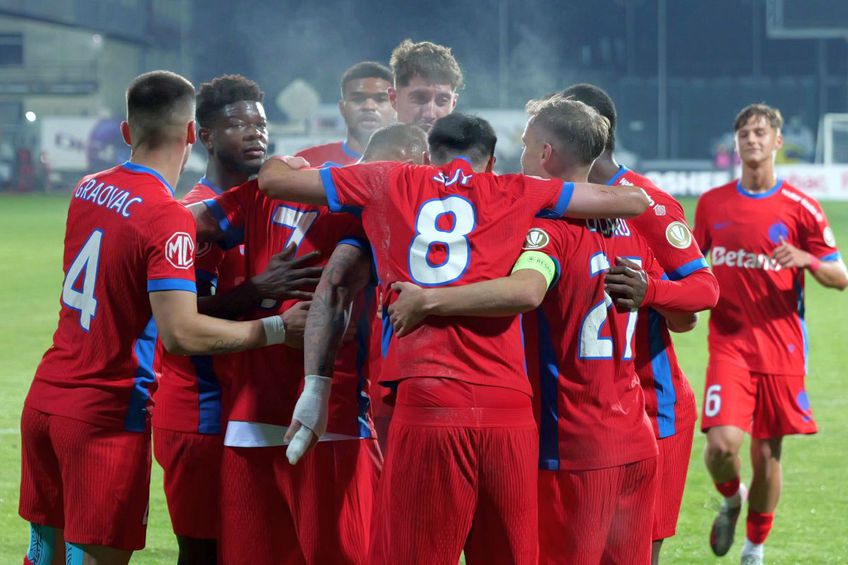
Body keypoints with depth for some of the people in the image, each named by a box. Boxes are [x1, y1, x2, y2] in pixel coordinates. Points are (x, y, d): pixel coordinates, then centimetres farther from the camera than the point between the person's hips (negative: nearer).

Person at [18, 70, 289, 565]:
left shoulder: (88, 189, 6)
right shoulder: (168, 220, -17)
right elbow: (181, 333, -25)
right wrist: (275, 329, -18)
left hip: (46, 400, 7)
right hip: (107, 415, -7)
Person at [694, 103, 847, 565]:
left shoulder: (801, 208, -2)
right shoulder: (712, 204, 5)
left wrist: (807, 259, -19)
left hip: (781, 348, -1)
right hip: (728, 343, 1)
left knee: (767, 453, 5)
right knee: (721, 445, -18)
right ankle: (731, 498, 17)